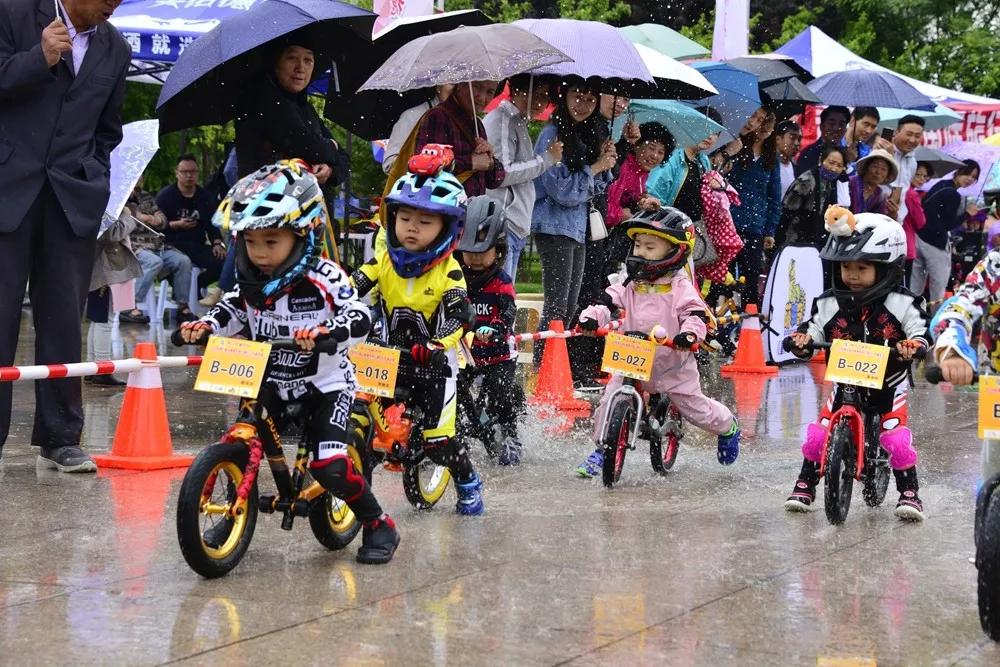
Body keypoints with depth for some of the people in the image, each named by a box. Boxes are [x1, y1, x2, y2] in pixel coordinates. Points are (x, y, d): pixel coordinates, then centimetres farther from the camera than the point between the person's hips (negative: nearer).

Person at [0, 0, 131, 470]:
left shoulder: (116, 49, 13)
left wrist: (94, 181, 11)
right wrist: (40, 58, -17)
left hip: (73, 198, 4)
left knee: (63, 318, 5)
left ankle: (60, 437, 11)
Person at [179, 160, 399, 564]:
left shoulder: (324, 278, -21)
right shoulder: (250, 281, -3)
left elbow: (360, 317, -26)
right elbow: (234, 309, 14)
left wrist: (326, 331, -45)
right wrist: (205, 325, -5)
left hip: (325, 384, -5)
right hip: (271, 382, 5)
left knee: (328, 465, -16)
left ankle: (378, 526, 5)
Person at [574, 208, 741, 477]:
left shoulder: (680, 287, -10)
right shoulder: (630, 284, 4)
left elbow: (696, 315, -20)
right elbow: (608, 302, -1)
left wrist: (689, 334, -42)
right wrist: (591, 317, -23)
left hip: (673, 366, -3)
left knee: (697, 409, 8)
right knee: (610, 401, -13)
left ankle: (728, 427, 40)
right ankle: (601, 450, 3)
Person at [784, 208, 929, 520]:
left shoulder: (902, 303, -9)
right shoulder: (829, 304, -2)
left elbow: (921, 331, -7)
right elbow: (814, 329, 5)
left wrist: (913, 345, -29)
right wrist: (802, 339, -17)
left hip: (888, 388, -2)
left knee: (897, 440, -15)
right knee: (817, 435, -4)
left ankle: (909, 492, 1)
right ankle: (805, 485, 13)